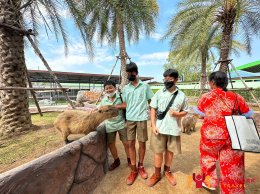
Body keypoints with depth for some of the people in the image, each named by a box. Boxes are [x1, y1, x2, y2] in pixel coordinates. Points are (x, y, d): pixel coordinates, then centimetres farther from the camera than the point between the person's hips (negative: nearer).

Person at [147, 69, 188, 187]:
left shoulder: (181, 95, 0)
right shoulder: (159, 93, -2)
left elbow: (185, 111, 7)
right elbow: (153, 109, 0)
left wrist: (177, 114, -15)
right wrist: (153, 125, -7)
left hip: (174, 129, 1)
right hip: (159, 128, 0)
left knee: (170, 151, 16)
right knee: (158, 151, 11)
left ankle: (167, 171, 42)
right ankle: (156, 174, 32)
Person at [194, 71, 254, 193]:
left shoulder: (205, 97, -9)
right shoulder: (236, 97, -5)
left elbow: (200, 114, 3)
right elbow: (248, 115, 7)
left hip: (211, 135, -1)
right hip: (232, 137, 2)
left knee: (208, 156, 25)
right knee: (232, 167, 17)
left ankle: (210, 182, 41)